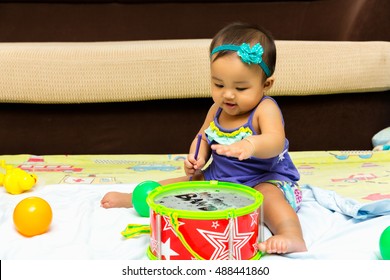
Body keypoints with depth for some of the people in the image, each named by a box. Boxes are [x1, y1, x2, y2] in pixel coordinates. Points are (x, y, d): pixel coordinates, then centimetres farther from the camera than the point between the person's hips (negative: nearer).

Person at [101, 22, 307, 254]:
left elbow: (275, 142, -39)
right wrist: (196, 158, -9)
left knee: (268, 195, -37)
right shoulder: (217, 110, -1)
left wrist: (251, 145, -62)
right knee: (184, 183, 8)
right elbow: (203, 139, 14)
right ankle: (131, 198, 22)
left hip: (265, 180, -7)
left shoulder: (265, 109, -21)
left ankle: (292, 236, -55)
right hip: (219, 178, 7)